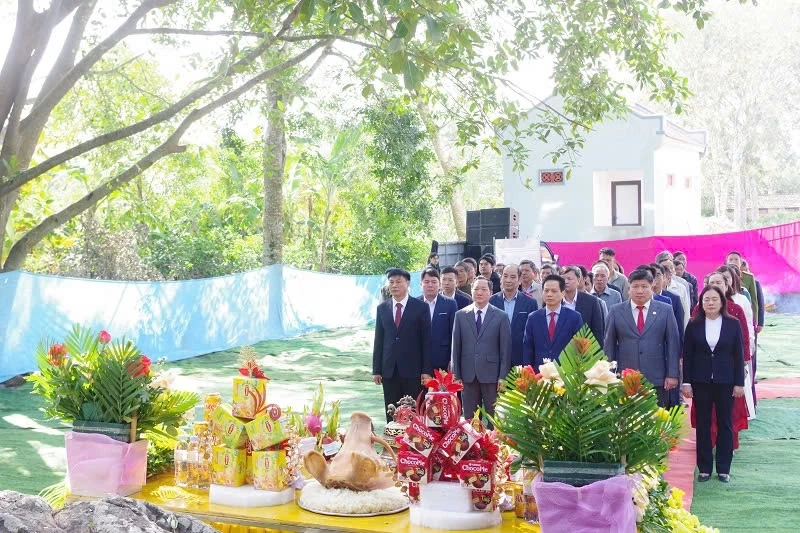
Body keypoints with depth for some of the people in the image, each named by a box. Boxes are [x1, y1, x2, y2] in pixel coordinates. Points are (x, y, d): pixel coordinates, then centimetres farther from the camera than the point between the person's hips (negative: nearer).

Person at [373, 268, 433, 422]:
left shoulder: (421, 308, -1)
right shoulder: (382, 308, 9)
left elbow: (426, 340, -2)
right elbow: (379, 340, 10)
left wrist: (427, 370, -7)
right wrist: (376, 370, 6)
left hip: (413, 369, -3)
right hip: (389, 370, 3)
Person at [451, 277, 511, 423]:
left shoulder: (501, 316, 1)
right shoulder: (460, 315, 6)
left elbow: (505, 349, 0)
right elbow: (456, 346, 6)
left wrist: (503, 377, -5)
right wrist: (456, 375, 3)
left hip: (491, 374, -2)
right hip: (468, 375, 2)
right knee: (469, 418, 6)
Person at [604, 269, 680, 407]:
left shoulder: (665, 310, 4)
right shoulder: (616, 311, 5)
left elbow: (673, 344, 4)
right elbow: (609, 345, 7)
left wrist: (673, 375, -2)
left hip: (657, 379, 0)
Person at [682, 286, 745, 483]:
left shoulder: (733, 324, 0)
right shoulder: (694, 325, 0)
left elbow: (739, 355, 1)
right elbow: (687, 355, 2)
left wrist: (739, 383, -3)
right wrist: (686, 382, -4)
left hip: (725, 382, 0)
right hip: (701, 382, 0)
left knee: (725, 424, 6)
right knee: (703, 424, 5)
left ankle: (723, 468, 15)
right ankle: (704, 468, 13)